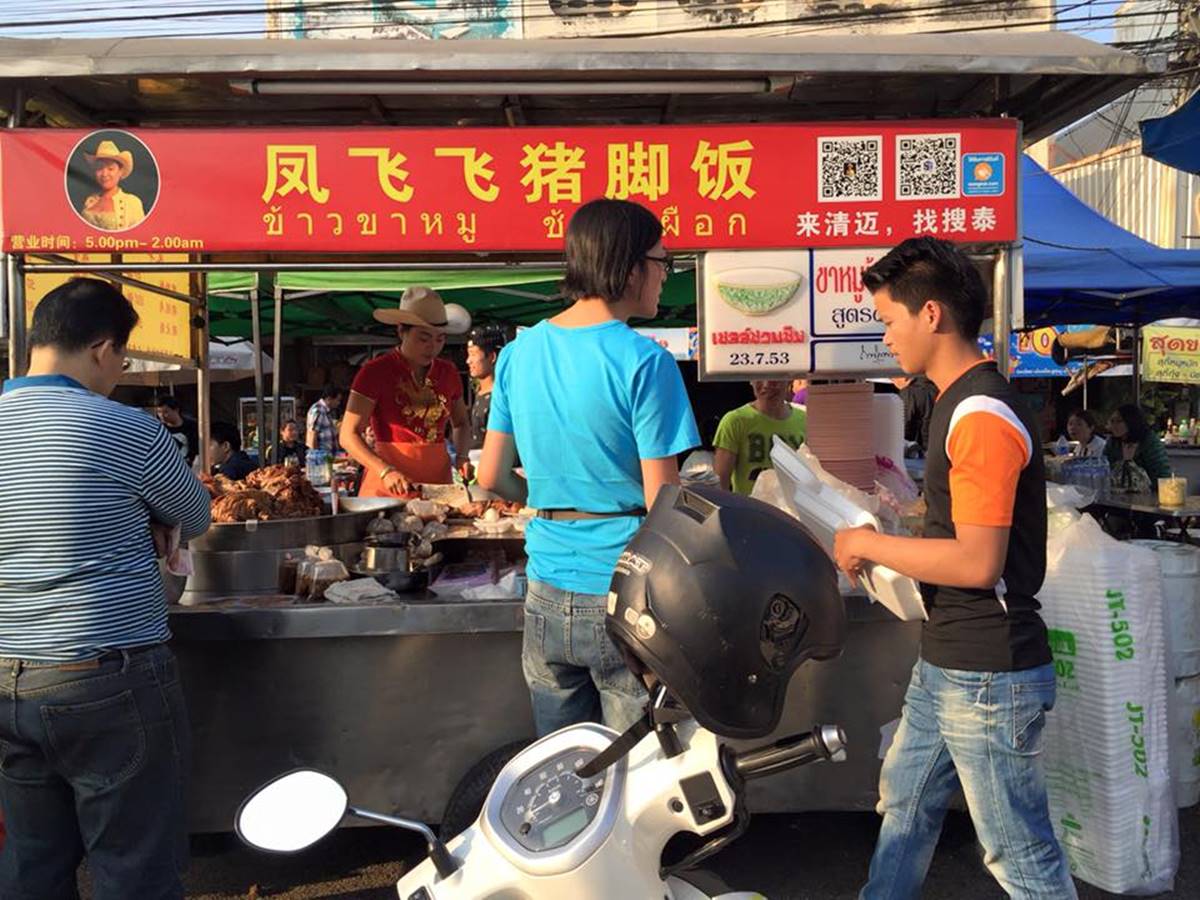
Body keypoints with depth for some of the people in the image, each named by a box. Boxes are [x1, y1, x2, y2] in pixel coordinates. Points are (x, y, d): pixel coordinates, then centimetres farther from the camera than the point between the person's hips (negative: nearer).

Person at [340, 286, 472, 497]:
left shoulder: (448, 372, 8)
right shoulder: (375, 372, -5)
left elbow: (461, 423, 23)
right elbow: (349, 436, -9)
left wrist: (461, 456, 4)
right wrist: (386, 471, -22)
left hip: (439, 477, 4)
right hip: (388, 486, -4)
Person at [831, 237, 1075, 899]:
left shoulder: (982, 415, -22)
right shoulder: (960, 402, 10)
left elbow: (977, 562, -27)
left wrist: (870, 544, -17)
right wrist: (883, 546, 10)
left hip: (988, 679, -10)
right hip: (944, 665, 10)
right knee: (904, 805, 24)